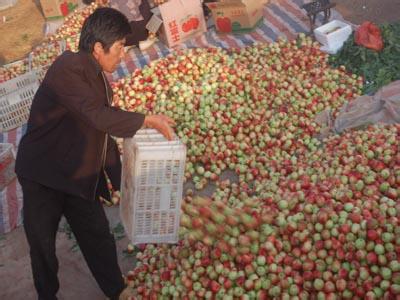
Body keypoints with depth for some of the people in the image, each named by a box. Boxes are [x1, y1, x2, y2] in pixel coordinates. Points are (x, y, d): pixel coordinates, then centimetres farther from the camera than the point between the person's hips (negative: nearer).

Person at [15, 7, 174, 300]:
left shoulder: (100, 80, 7)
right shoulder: (68, 67, -20)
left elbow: (105, 133, 14)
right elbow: (99, 116, -30)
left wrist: (121, 180, 17)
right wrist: (149, 120, -21)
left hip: (80, 177, 7)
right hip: (43, 176, -7)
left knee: (99, 239, 13)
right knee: (43, 247, 9)